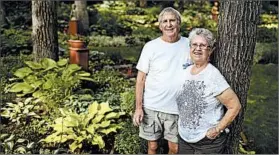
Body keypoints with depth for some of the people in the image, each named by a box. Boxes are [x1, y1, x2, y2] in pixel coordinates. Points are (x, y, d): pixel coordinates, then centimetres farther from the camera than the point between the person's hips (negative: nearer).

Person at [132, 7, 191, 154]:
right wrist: (138, 107, -7)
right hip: (151, 107, -1)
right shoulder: (150, 46, -6)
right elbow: (141, 79, -4)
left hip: (178, 108, 1)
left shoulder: (189, 44, -2)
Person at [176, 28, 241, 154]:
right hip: (184, 138, 6)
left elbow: (235, 106, -15)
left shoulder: (213, 76, -17)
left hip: (208, 142, -6)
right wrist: (181, 125, 6)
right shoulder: (186, 71, 1)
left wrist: (217, 130, -16)